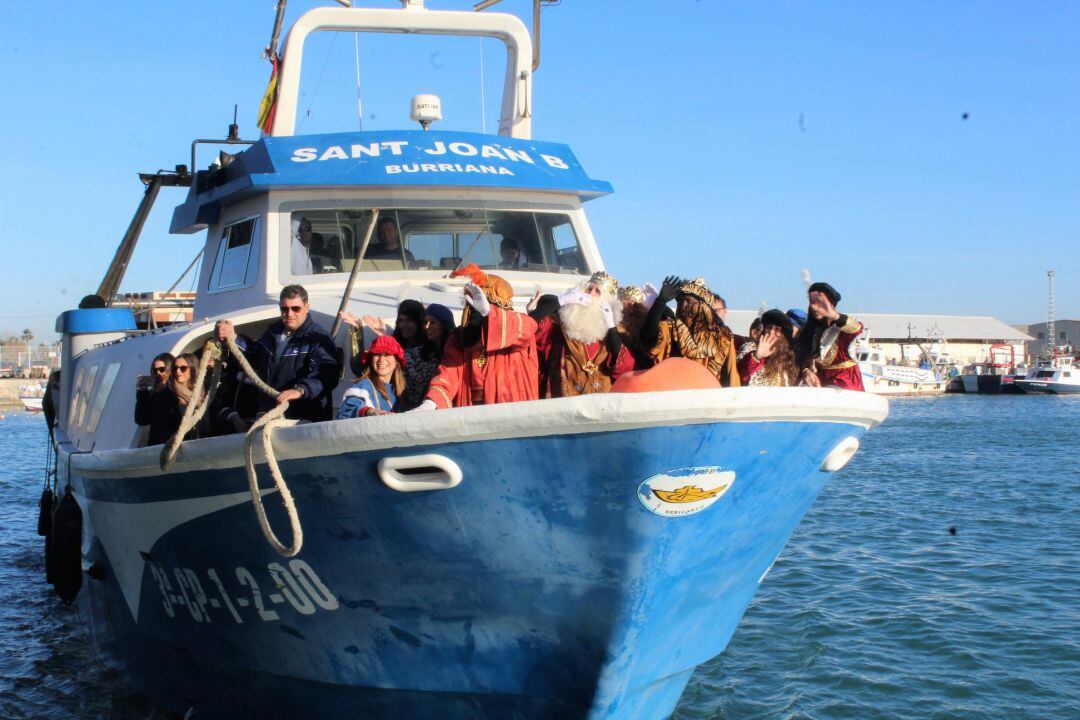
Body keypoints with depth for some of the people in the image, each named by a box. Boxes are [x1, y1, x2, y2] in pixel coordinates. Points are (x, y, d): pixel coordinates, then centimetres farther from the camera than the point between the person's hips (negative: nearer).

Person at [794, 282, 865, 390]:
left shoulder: (841, 326, -9)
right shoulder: (809, 331, 7)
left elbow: (857, 328, -33)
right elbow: (801, 358, 5)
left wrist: (834, 315, -53)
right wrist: (805, 371, -20)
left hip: (844, 384, -5)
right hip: (819, 381, 5)